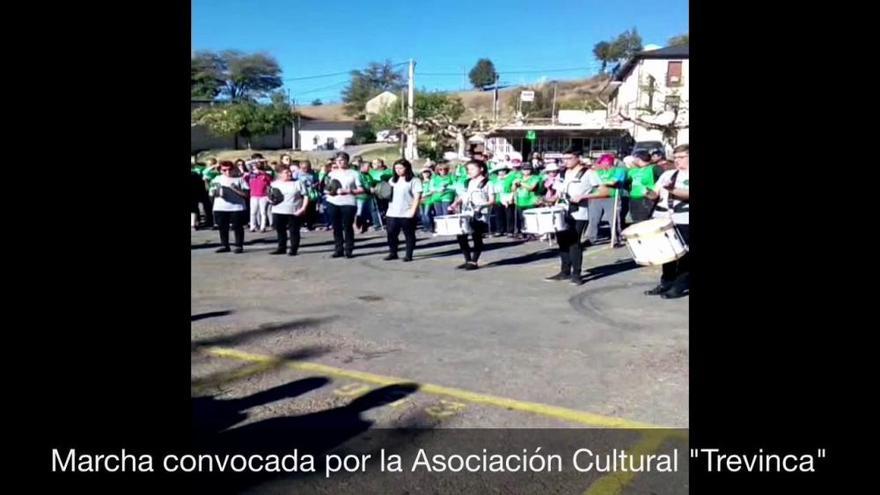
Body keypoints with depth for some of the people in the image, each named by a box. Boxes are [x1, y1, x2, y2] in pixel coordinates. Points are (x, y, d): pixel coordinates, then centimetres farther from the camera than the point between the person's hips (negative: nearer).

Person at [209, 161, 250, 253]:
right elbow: (212, 193, 10)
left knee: (237, 227, 1)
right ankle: (224, 245, 19)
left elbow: (246, 194, -6)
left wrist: (235, 189, -18)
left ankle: (239, 246, 8)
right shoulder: (217, 179, 9)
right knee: (222, 228, 9)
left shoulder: (239, 179, 0)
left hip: (237, 207, -3)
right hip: (220, 208, 3)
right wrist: (216, 193, -12)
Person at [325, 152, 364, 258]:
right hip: (333, 203, 4)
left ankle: (349, 250, 4)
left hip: (348, 203, -3)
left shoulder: (354, 173, 3)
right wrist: (329, 191, -7)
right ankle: (338, 249, 11)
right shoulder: (332, 173, 15)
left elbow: (361, 189, -2)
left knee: (348, 227, -3)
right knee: (336, 227, 5)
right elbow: (326, 187, 17)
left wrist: (348, 191, -16)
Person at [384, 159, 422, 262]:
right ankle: (393, 253, 18)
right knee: (391, 233, 5)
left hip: (407, 214, -6)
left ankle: (409, 255, 10)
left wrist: (413, 211, -15)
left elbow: (417, 197, -8)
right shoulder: (393, 180, 16)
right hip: (392, 213, 6)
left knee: (409, 235, 3)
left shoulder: (414, 180, -3)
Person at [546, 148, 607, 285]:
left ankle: (576, 274, 2)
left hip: (579, 214, -7)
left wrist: (583, 196, -20)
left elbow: (604, 191, -12)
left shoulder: (588, 173, -7)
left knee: (575, 243, -7)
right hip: (563, 212, 7)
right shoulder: (565, 173, 13)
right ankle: (565, 272, 18)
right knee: (563, 242, 8)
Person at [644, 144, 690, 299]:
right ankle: (666, 283, 22)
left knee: (683, 254, -1)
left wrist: (673, 190, -31)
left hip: (684, 221, -5)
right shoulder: (668, 174, 16)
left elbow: (687, 194, -16)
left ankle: (680, 286, 6)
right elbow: (656, 193, 12)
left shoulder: (687, 177, 0)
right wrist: (648, 192, -9)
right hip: (663, 219, 5)